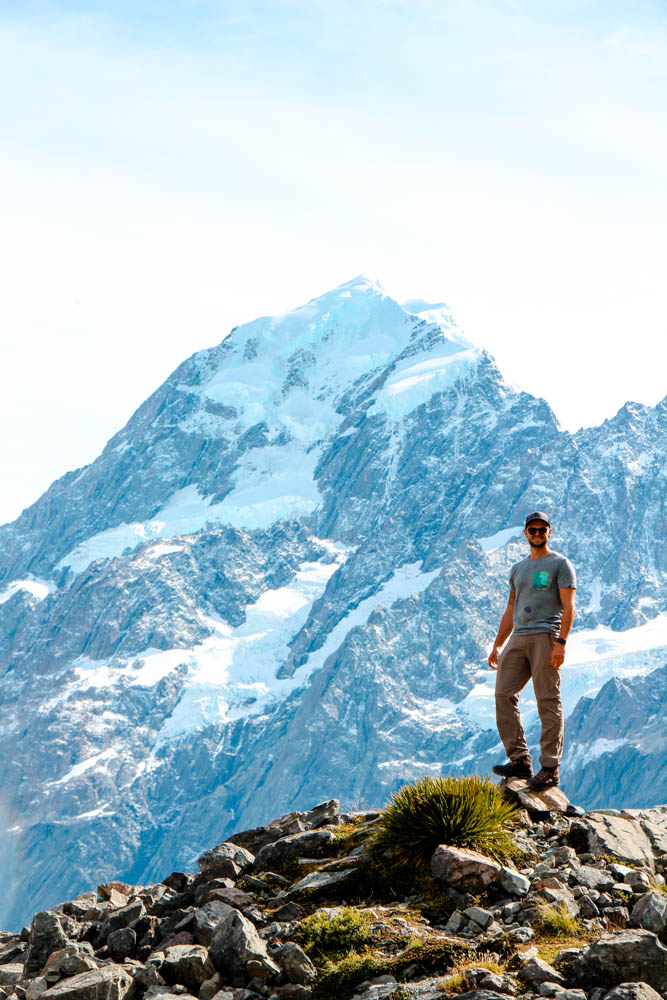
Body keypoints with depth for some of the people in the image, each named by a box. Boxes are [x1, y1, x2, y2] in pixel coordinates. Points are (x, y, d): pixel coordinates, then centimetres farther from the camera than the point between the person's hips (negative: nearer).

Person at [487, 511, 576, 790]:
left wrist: (561, 642, -17)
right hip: (518, 639, 7)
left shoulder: (560, 564, 4)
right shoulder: (518, 569, 24)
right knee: (504, 695, -3)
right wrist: (496, 646, 20)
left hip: (546, 637, -7)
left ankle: (550, 768, -9)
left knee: (548, 702, -9)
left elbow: (568, 607, -5)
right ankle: (519, 760, 0)